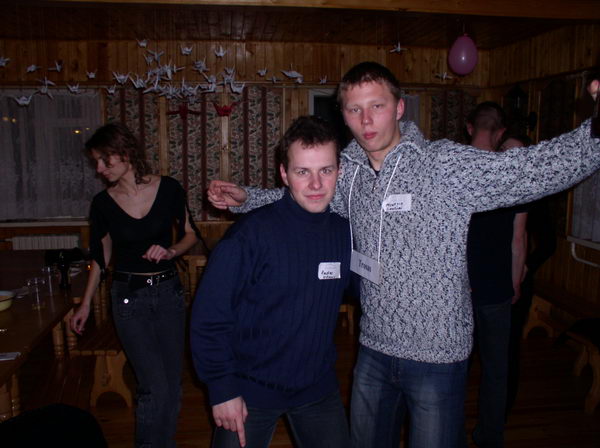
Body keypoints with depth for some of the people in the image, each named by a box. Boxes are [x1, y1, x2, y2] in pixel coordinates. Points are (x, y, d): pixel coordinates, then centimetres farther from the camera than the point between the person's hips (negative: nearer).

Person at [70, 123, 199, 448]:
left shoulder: (168, 189, -6)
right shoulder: (103, 203, -4)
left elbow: (190, 234, 4)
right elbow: (101, 256, 7)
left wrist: (170, 251, -17)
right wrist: (86, 304, 12)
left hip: (169, 292, 1)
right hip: (128, 297, -1)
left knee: (172, 380, 11)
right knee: (154, 386, -6)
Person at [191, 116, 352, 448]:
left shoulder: (344, 232, -5)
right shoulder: (253, 233, -19)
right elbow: (209, 318, -15)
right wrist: (222, 389, -14)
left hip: (319, 389, 4)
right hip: (250, 392, -4)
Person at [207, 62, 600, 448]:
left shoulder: (445, 165, -15)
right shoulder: (349, 173, 0)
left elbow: (534, 168, -23)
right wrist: (246, 198, 7)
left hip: (437, 357, -5)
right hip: (374, 349, 5)